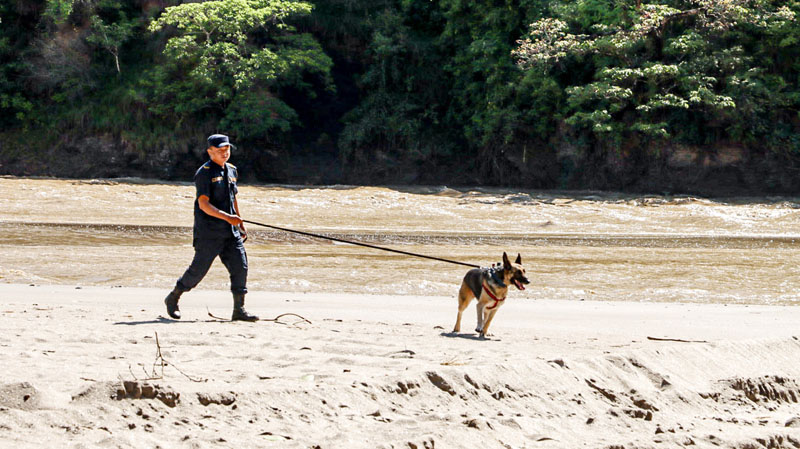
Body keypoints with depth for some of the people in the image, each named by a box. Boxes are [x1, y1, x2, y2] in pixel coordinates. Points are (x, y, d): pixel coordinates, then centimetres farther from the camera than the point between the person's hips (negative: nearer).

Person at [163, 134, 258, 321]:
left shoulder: (231, 170, 15)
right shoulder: (204, 172, -10)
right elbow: (204, 204, -18)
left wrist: (241, 225, 26)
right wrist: (227, 217, -29)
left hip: (230, 232, 7)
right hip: (208, 232, -7)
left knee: (240, 266, -3)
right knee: (199, 268, -1)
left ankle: (239, 310, 0)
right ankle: (173, 298, 19)